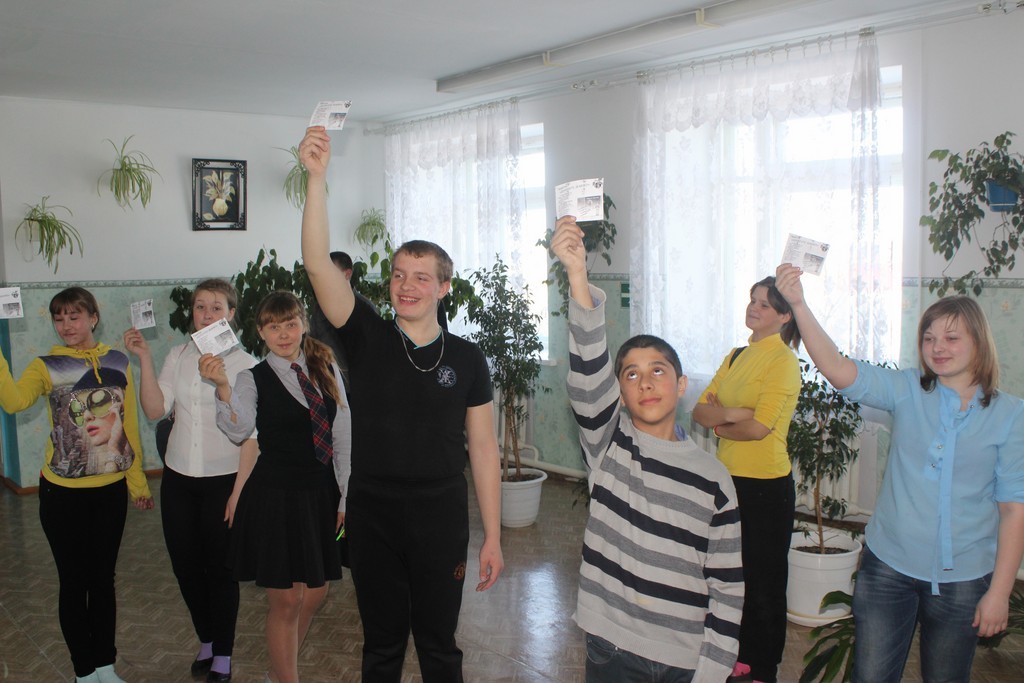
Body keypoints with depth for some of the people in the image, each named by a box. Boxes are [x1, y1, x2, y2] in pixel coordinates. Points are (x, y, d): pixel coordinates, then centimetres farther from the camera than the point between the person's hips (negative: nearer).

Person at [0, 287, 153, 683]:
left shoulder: (117, 363, 1)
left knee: (103, 579, 14)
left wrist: (137, 481, 8)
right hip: (63, 492, -2)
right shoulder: (47, 366, -4)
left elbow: (130, 425, 5)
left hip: (111, 490, 2)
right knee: (74, 581, 9)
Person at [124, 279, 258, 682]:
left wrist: (241, 489, -12)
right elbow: (155, 410, -5)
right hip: (178, 478, 4)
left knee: (220, 568, 5)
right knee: (185, 565, 13)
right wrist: (144, 360, -11)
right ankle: (205, 641, 35)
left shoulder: (244, 364, -9)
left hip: (223, 480, -4)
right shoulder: (178, 356, 4)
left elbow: (251, 434, -9)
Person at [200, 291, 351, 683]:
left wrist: (345, 497, 7)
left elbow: (344, 438, 7)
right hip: (274, 497, -4)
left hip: (321, 496, 4)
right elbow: (238, 431, -22)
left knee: (315, 594, 15)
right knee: (285, 601, 4)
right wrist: (223, 387, -38)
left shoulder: (328, 371, 3)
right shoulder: (254, 379, -5)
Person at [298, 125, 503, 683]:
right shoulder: (367, 338, -3)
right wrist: (316, 177, -26)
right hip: (373, 513, 0)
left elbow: (483, 448, 1)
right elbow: (318, 263, -16)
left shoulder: (466, 358, -1)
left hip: (441, 516, 0)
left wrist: (492, 536, -1)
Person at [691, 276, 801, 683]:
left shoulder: (783, 360, -13)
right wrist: (730, 413, -16)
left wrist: (719, 425, -5)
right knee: (735, 573, 18)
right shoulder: (737, 356, 10)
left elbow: (759, 426, -22)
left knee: (764, 580, 7)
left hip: (766, 483, -7)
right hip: (729, 477, 8)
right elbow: (700, 410, 3)